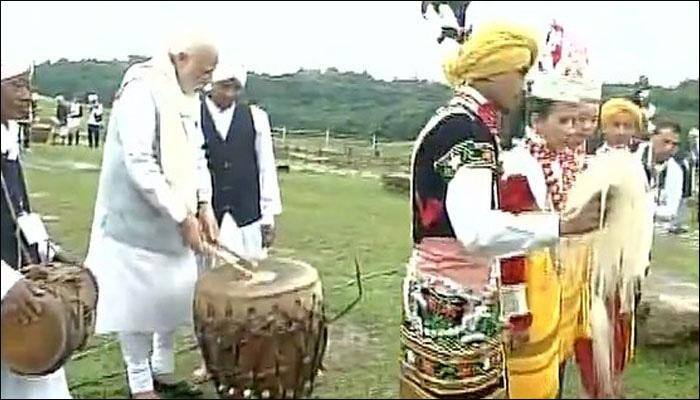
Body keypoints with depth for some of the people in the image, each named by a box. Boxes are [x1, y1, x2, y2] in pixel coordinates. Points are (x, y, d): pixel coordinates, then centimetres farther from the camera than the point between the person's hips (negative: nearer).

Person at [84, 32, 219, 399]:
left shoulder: (188, 97, 7)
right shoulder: (142, 90, -19)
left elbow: (196, 153, 13)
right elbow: (138, 164, -25)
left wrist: (204, 205, -1)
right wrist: (182, 217, -22)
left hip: (173, 220, 8)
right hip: (136, 221, -8)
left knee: (173, 296, 15)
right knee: (139, 302, 3)